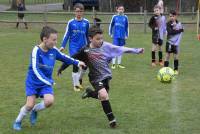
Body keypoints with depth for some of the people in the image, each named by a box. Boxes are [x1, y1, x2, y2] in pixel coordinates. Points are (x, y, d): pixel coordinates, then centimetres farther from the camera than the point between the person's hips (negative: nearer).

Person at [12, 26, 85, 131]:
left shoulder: (54, 50, -8)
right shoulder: (36, 50, -22)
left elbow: (64, 57, 11)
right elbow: (35, 69, -27)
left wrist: (77, 62, 1)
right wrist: (48, 82, -31)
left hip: (46, 82, 4)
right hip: (33, 82, -4)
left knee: (49, 101, -18)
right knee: (30, 105, -9)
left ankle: (35, 110, 14)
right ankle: (18, 121, 19)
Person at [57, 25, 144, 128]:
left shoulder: (106, 46, -8)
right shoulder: (85, 51, -13)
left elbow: (120, 49, -6)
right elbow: (73, 59, -4)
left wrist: (136, 51, -7)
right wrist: (62, 68, 1)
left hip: (106, 76, 4)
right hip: (96, 78, -4)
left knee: (103, 97, 14)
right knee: (103, 95, -22)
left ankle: (90, 92, 46)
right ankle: (111, 119, -9)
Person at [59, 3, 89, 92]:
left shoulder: (86, 22, 1)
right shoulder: (71, 22, -4)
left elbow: (88, 35, 11)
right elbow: (66, 35, 0)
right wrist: (63, 46, -8)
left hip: (83, 47, 2)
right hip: (73, 47, -2)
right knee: (75, 65, -4)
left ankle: (79, 79, 32)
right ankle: (76, 85, 9)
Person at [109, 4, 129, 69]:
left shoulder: (125, 17, 2)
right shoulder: (114, 17, -1)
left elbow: (127, 27, 9)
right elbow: (111, 25, 7)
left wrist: (126, 35, 7)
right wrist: (110, 34, 7)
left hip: (122, 36, 2)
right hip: (116, 36, -2)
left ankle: (119, 64, 17)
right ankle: (113, 64, 0)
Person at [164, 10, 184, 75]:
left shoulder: (179, 24, -3)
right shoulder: (168, 24, -7)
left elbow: (180, 33, -2)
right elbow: (170, 32, -19)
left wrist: (177, 42, -11)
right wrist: (178, 30, -19)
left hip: (176, 43, 1)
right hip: (169, 42, -1)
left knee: (176, 56, 7)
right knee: (167, 55, -2)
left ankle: (176, 69, 19)